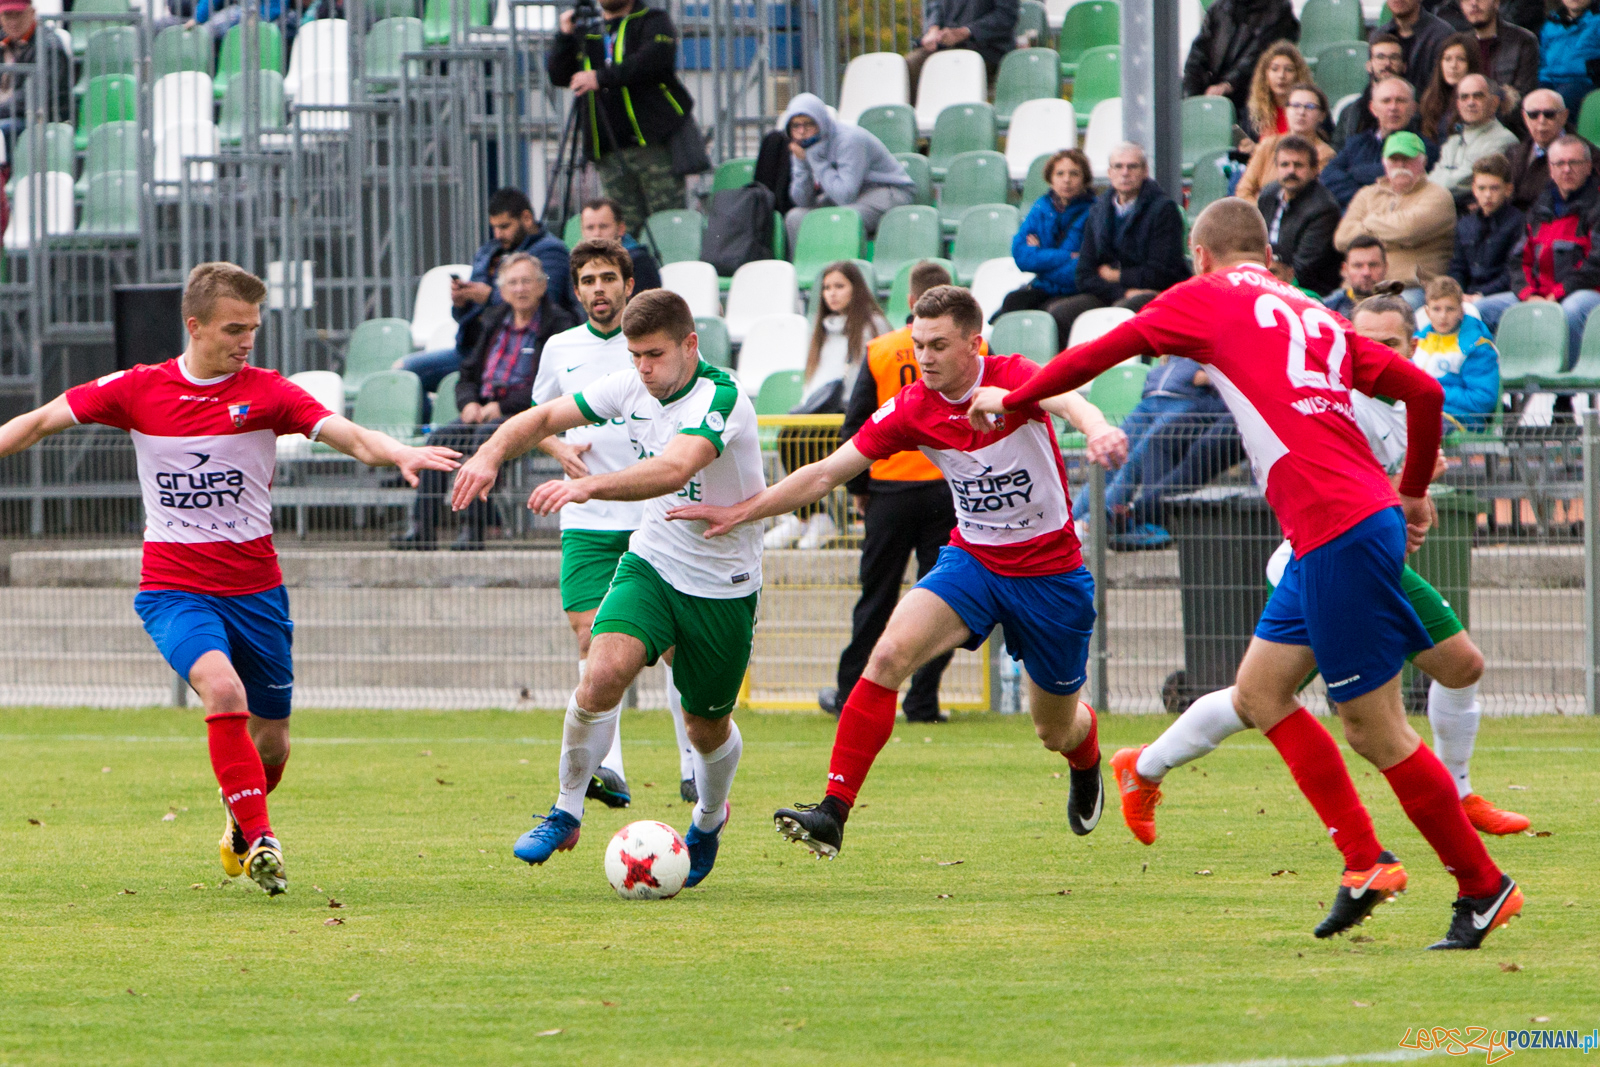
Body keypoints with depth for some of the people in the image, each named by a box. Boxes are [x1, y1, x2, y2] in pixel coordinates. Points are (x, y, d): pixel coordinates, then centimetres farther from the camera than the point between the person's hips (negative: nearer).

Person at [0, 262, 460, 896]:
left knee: (271, 740, 10)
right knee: (224, 688, -30)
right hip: (174, 588, -2)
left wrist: (399, 454, -36)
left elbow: (351, 437, -17)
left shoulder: (265, 392, -5)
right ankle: (259, 840, -24)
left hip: (255, 588, 2)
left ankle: (238, 827, 42)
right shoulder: (139, 390, -3)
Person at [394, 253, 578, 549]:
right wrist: (468, 403, -1)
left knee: (486, 435, -35)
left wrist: (502, 406, -17)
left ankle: (473, 528, -36)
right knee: (439, 438, -20)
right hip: (484, 410, 6)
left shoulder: (558, 326, -3)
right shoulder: (493, 322, 19)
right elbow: (468, 375, 22)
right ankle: (422, 527, -26)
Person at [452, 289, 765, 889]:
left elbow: (673, 470, -43)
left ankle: (709, 819, 43)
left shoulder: (720, 399, -25)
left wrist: (589, 486, -56)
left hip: (723, 586, -4)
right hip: (652, 563, 4)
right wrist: (491, 454, -16)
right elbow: (547, 417, 4)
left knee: (706, 726, 10)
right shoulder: (631, 389, -5)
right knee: (604, 671, -23)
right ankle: (566, 812, -8)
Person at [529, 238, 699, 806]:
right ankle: (607, 769, -15)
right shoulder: (561, 350, 9)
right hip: (588, 520, 2)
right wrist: (559, 448, 0)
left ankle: (695, 766, 10)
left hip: (658, 518, -2)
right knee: (591, 637, -10)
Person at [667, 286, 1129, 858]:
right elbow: (825, 473, -4)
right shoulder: (912, 409, -8)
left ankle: (1086, 763, 53)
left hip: (1050, 570, -3)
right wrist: (740, 512, -10)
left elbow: (1065, 398, -43)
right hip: (971, 557, 3)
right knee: (889, 653, -25)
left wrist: (1097, 428, -67)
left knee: (1056, 730, 12)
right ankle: (835, 809, -27)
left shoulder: (1013, 379, -20)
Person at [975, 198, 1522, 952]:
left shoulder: (1208, 300, 4)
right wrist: (1413, 493, 30)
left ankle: (1484, 889, 3)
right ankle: (1363, 861, 12)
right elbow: (1423, 392, 17)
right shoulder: (1315, 316, 20)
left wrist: (1010, 401, 26)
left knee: (1376, 730, -3)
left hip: (1338, 532, -8)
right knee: (1259, 691, 16)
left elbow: (1097, 354, 11)